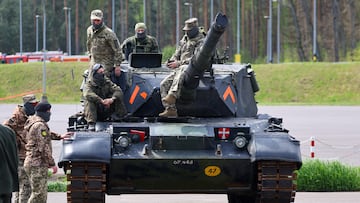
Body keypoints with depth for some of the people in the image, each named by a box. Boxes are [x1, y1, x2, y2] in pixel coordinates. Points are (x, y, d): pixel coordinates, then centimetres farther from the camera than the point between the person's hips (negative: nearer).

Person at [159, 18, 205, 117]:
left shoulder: (201, 41, -3)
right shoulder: (184, 39, 23)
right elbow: (177, 54, 27)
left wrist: (179, 63, -19)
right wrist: (172, 61, 2)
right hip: (180, 69, 8)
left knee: (181, 70, -42)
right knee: (164, 84, -11)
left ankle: (172, 96, -60)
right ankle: (170, 109, -15)